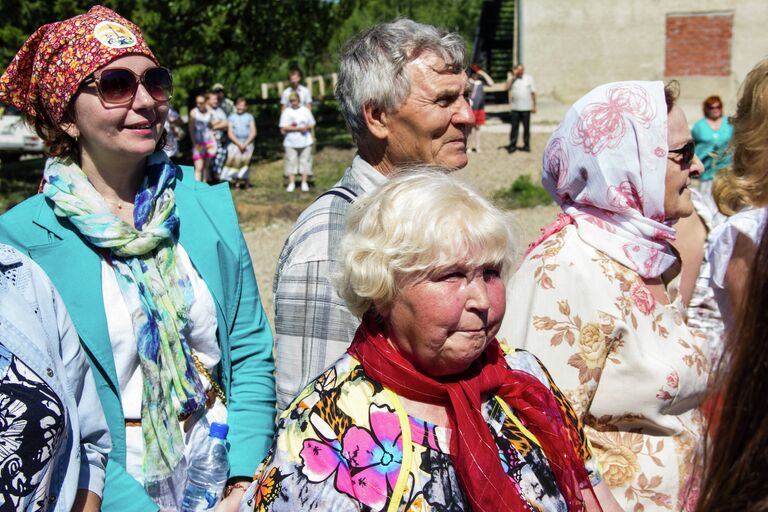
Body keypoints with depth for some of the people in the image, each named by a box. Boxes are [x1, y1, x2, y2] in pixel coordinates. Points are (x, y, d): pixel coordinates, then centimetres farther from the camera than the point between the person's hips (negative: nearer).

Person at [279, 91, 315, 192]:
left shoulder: (306, 110, 10)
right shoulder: (286, 112, 2)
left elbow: (312, 124, 14)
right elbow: (283, 128, -7)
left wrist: (307, 127, -10)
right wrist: (298, 128, -14)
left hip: (305, 141, 2)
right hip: (291, 142, -2)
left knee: (305, 161, 2)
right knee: (291, 161, -1)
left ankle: (304, 183, 8)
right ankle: (291, 183, 5)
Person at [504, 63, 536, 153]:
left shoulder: (529, 78, 7)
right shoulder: (512, 78, 6)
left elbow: (533, 93, 7)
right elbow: (507, 87, -12)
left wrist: (534, 106, 3)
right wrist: (513, 77, -10)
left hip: (526, 108, 0)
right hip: (515, 108, 0)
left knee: (526, 127, 4)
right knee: (514, 127, 0)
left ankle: (526, 145, 12)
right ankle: (512, 145, 4)